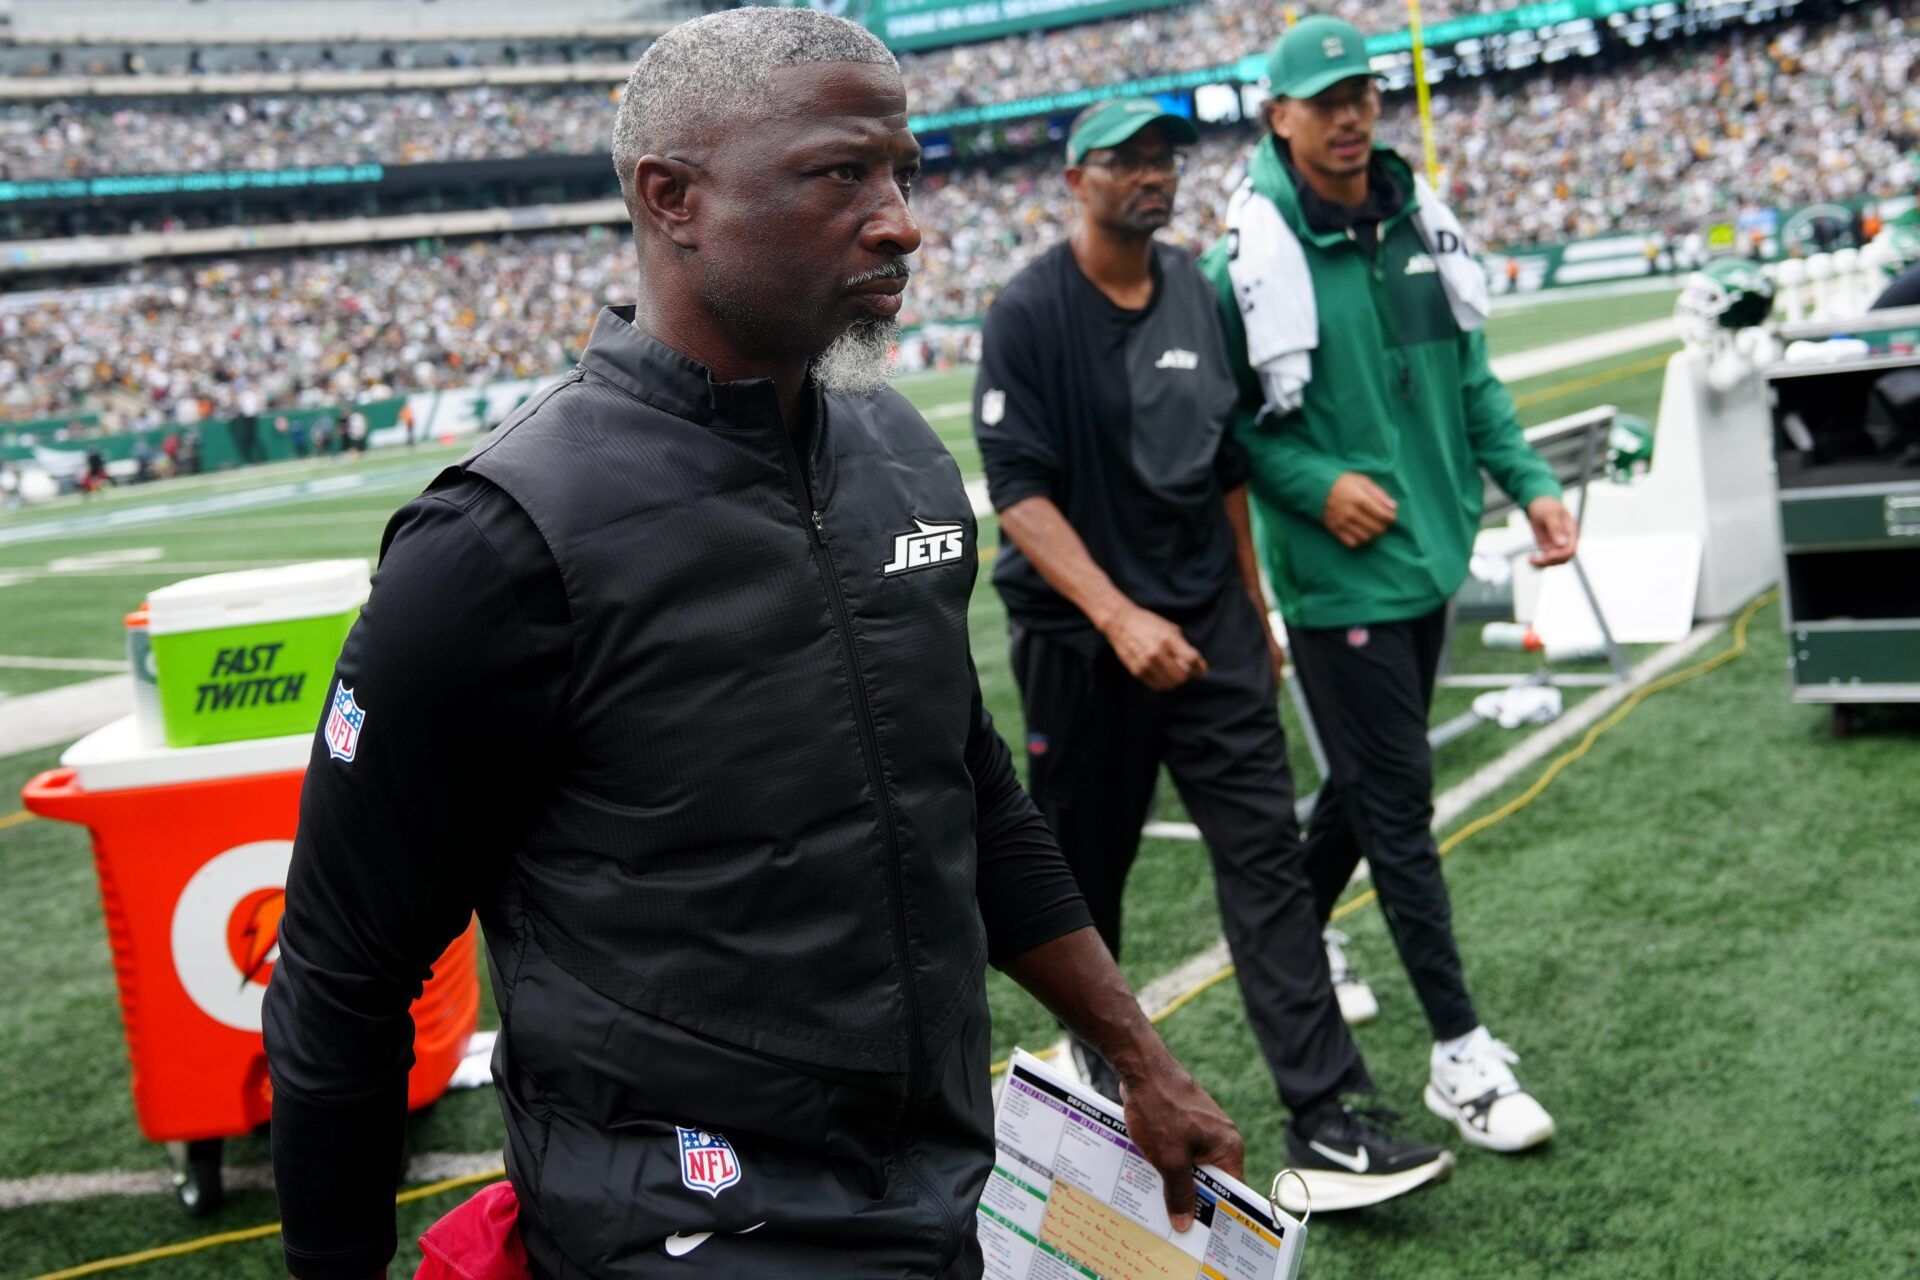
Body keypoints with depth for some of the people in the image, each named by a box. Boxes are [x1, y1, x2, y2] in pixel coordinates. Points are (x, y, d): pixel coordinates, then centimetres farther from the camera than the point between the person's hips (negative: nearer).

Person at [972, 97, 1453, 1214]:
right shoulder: (1031, 314, -10)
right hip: (1080, 632, -4)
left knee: (1268, 857, -4)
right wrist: (1120, 617, -27)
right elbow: (1019, 491, -17)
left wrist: (1255, 610, 18)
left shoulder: (1199, 293, 8)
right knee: (1087, 864, 10)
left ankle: (1328, 1125, -4)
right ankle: (1098, 1055, 36)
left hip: (1209, 623, 4)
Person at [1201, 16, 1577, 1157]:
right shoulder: (1250, 261, -12)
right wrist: (1317, 487, -18)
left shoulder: (1421, 226, 6)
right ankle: (1461, 1055, 5)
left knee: (1373, 777, 19)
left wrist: (1527, 480, 2)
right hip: (1338, 576, -7)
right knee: (1398, 800, -2)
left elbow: (1471, 374, 13)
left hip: (1429, 556, 7)